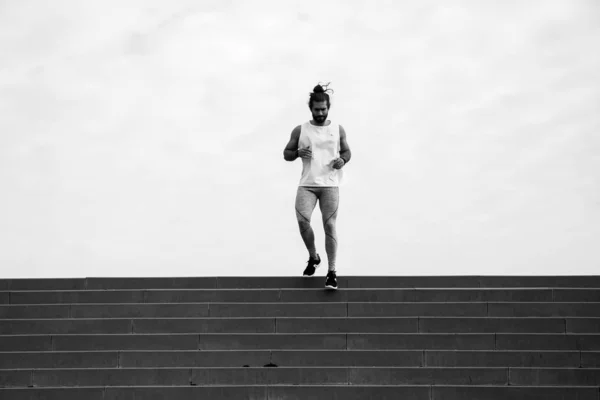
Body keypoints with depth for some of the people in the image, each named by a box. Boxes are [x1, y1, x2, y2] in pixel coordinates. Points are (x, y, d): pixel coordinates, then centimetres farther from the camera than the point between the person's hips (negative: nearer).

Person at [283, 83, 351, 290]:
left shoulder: (338, 129, 7)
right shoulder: (300, 130, 5)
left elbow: (347, 151, 17)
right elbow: (286, 154, 11)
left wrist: (343, 160, -6)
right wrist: (298, 152, -10)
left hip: (330, 184, 0)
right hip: (306, 184, 0)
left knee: (330, 226, -5)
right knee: (302, 220, -16)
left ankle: (332, 271, 2)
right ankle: (313, 257, 11)